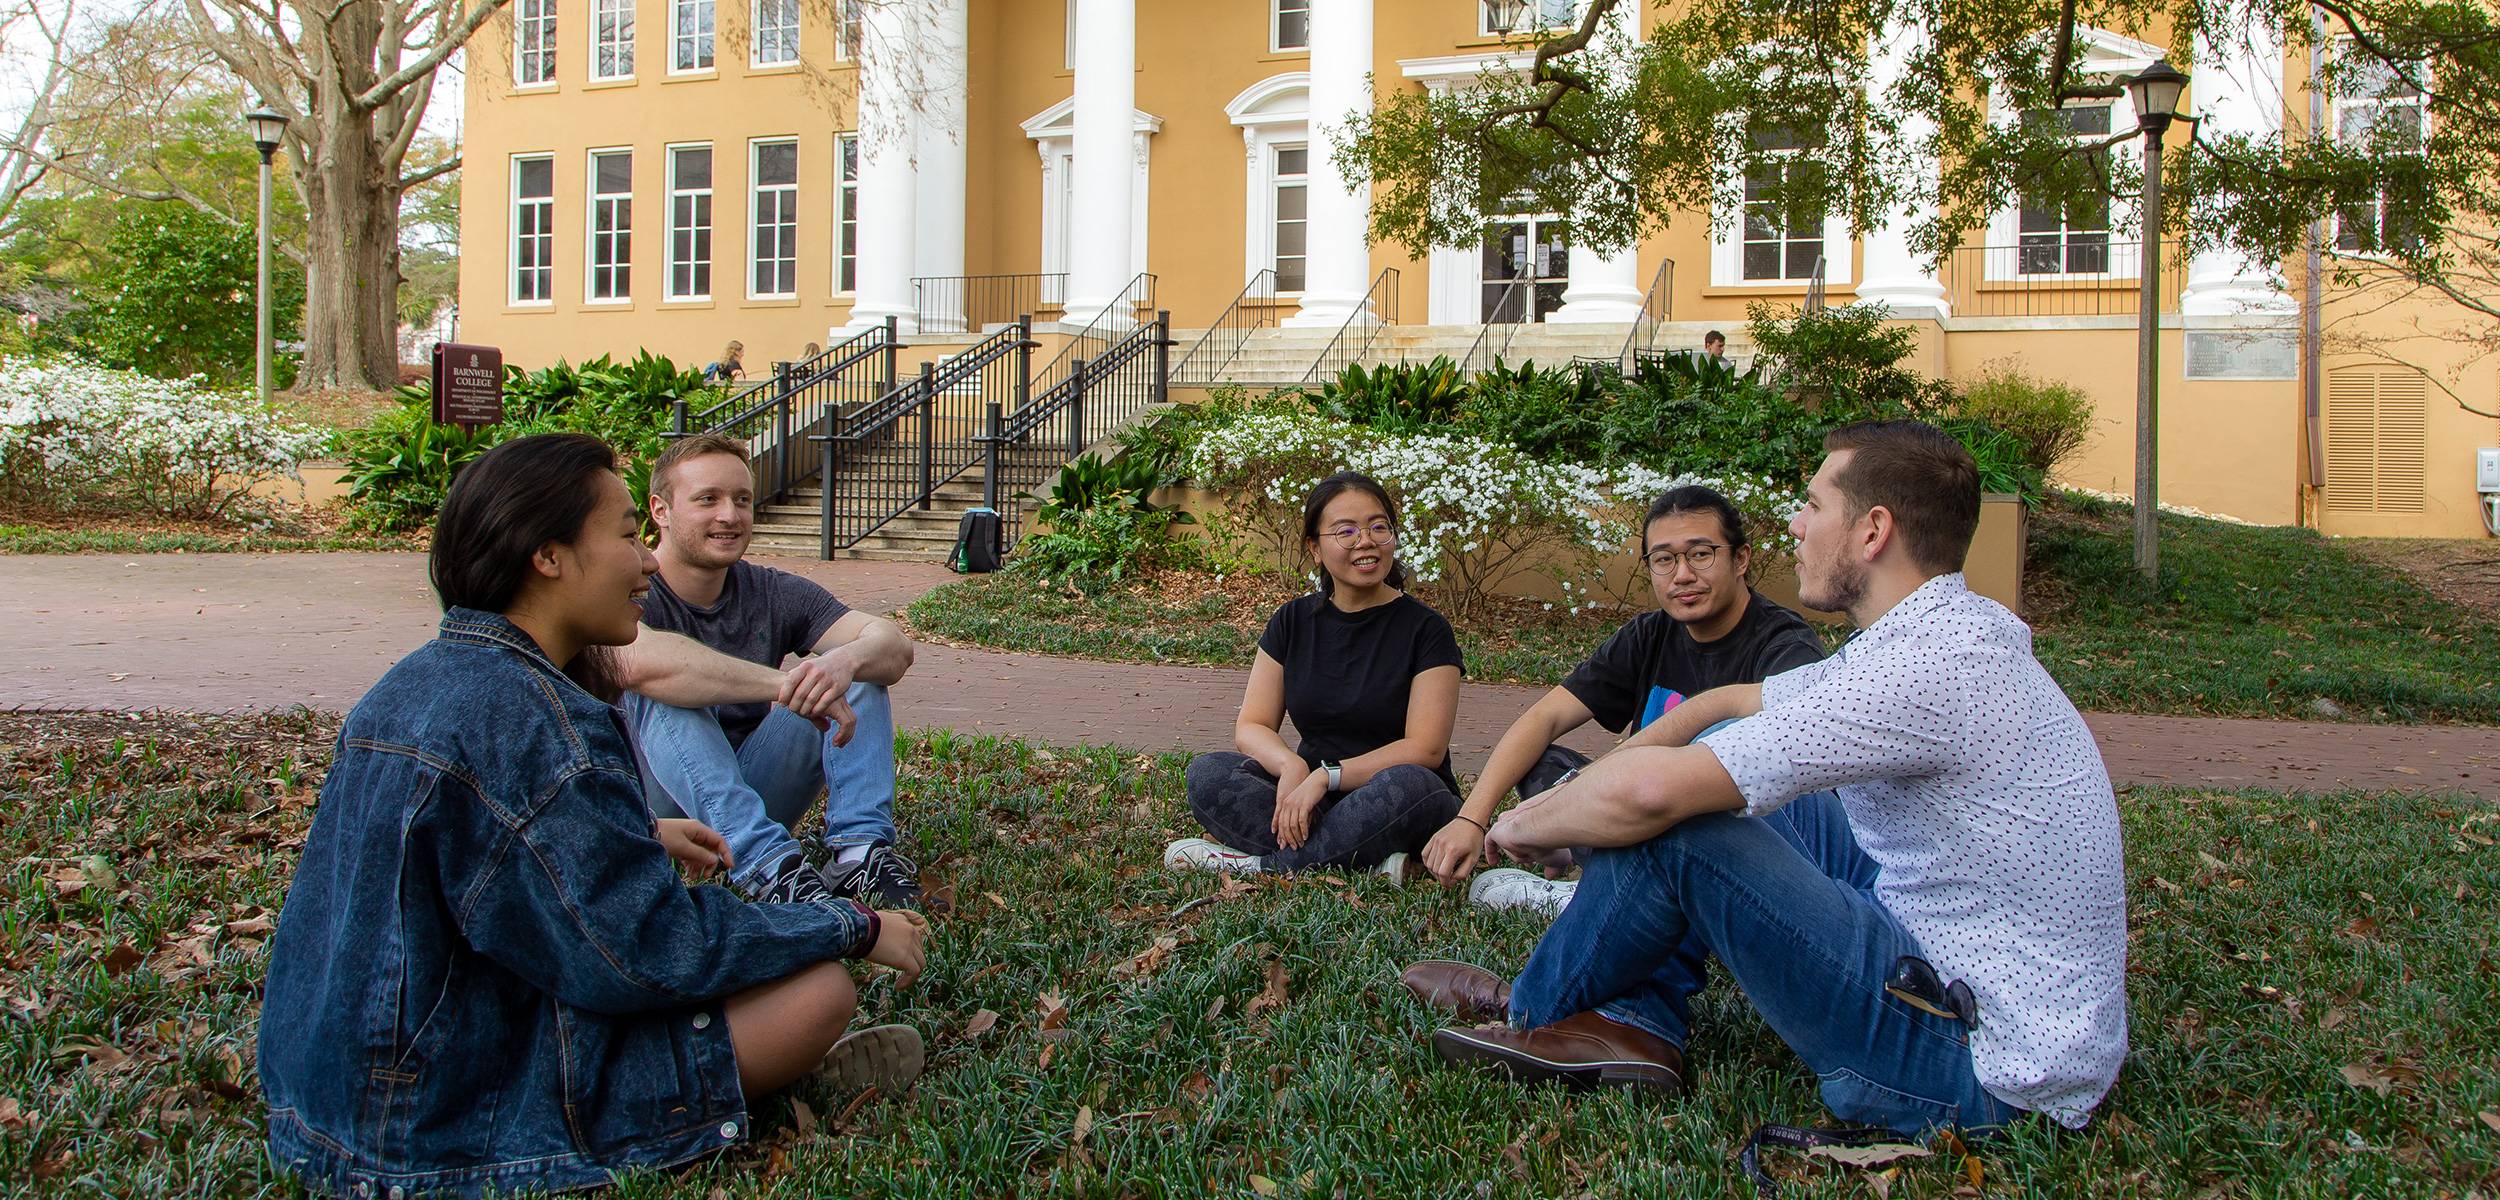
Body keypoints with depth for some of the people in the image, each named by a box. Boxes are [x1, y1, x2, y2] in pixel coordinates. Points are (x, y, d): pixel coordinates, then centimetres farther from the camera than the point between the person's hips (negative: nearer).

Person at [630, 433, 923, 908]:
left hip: (750, 795, 4)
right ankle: (768, 864, -43)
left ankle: (859, 847, -31)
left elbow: (895, 646, -15)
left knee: (862, 667, -11)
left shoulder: (772, 593, 0)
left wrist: (846, 660, -41)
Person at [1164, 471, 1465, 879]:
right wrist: (1290, 765, -21)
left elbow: (1424, 749, -13)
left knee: (1410, 785, -37)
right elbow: (1251, 726, 2)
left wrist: (1326, 776, -24)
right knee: (1207, 773, -21)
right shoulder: (1293, 621, 7)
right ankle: (1366, 861, -29)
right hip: (1312, 800, 4)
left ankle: (1261, 864, -25)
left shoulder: (1425, 629, -5)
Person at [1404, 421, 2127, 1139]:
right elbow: (1732, 702, 16)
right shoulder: (1953, 630, 9)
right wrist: (1567, 800, 8)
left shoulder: (1925, 667, -25)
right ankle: (1634, 1022, 6)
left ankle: (1539, 1013, 11)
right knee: (1727, 759, 10)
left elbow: (1646, 791, -29)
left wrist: (1530, 824, -8)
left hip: (1984, 1068, -10)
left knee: (1670, 820, -16)